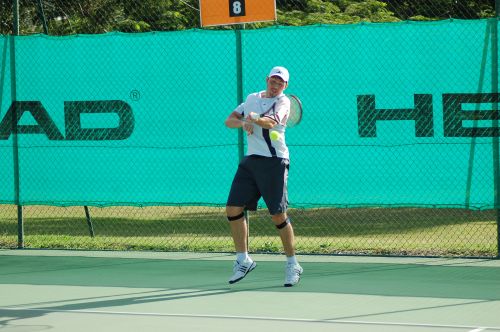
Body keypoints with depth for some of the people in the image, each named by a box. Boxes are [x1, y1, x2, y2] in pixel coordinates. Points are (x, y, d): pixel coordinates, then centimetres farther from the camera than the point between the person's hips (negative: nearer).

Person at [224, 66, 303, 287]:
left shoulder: (283, 102, -2)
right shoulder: (252, 98, 17)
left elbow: (271, 121, -22)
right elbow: (229, 121, 16)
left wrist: (256, 119, -45)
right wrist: (243, 123, -7)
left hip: (274, 161, -6)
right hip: (250, 161, 6)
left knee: (278, 215, -8)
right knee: (233, 209, -1)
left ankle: (292, 265, 4)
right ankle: (243, 260, 12)